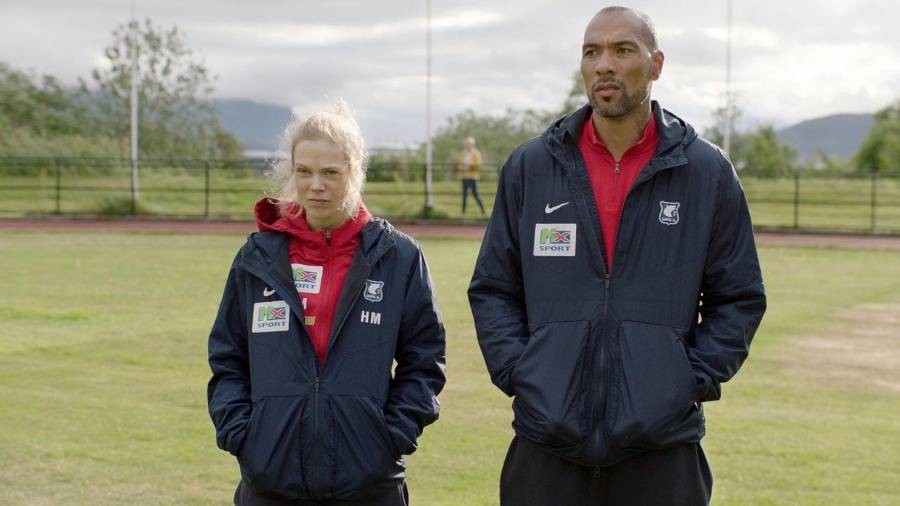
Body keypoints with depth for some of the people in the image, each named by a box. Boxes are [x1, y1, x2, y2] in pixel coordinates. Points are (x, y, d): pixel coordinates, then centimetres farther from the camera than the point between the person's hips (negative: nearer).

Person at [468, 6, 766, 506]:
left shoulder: (707, 172, 3)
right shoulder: (529, 166, 6)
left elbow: (739, 298, 7)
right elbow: (492, 289, 10)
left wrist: (694, 380, -4)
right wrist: (515, 372, -3)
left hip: (662, 447, -1)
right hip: (546, 443, 1)